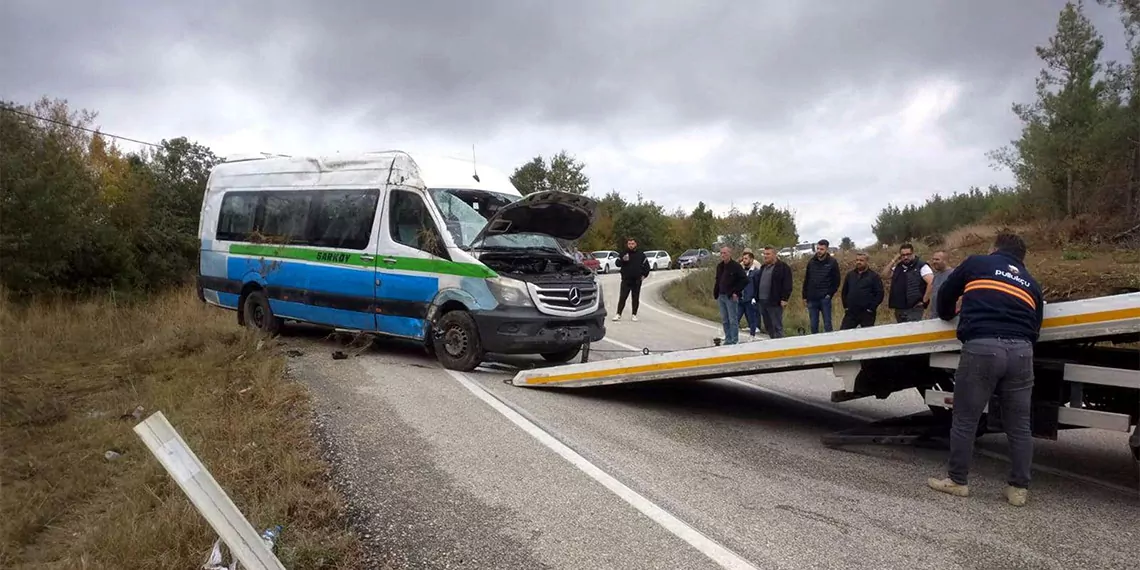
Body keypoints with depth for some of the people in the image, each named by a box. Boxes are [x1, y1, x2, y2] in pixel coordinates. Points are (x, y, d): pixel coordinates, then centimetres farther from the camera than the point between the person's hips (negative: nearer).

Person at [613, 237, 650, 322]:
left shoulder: (640, 254, 5)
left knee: (636, 298, 6)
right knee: (622, 297, -4)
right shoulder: (623, 254, 4)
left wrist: (644, 275, 2)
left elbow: (646, 265, 10)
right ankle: (618, 314, -2)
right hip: (626, 280, -1)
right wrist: (623, 260, -23)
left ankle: (634, 315, 14)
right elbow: (618, 263, -4)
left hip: (637, 281, 1)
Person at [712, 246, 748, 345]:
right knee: (724, 321, 11)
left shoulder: (736, 266, -9)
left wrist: (736, 292, -13)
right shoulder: (719, 266, 12)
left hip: (731, 297, -7)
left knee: (733, 320, -4)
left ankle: (734, 341, 2)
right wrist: (715, 293, 9)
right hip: (721, 296, 7)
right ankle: (728, 340, 19)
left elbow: (744, 279, -11)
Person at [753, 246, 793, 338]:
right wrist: (756, 297, 18)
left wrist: (784, 299, -17)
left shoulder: (783, 267, -6)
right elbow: (758, 283, 25)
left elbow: (787, 285, -11)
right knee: (768, 327, 12)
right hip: (762, 302, 8)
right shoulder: (763, 267, 20)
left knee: (777, 327, -5)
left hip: (774, 303, -8)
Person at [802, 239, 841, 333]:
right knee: (813, 325, 9)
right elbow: (806, 280, 11)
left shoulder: (832, 262, -2)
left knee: (827, 324, 1)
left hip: (825, 299, -3)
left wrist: (830, 294, -8)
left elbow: (836, 281, 0)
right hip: (812, 299, 3)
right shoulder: (811, 261, 8)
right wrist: (805, 296, 8)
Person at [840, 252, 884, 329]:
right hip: (851, 313, 4)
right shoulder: (850, 275, 12)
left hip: (866, 314, -4)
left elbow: (879, 294, -6)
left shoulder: (874, 276, -2)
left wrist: (871, 308, -11)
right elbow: (844, 292, 19)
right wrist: (845, 306, 9)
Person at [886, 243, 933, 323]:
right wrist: (893, 261, 6)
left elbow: (932, 282, -16)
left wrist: (924, 300, -15)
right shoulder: (898, 267, 15)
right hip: (899, 309, 7)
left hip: (914, 309, -7)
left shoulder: (921, 266, -6)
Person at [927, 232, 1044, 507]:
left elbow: (945, 295, 24)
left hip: (981, 347, -4)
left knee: (965, 420, 7)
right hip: (1021, 351, 4)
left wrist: (948, 315, 45)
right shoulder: (1031, 283, 25)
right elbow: (1034, 328, 22)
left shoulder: (976, 263, 17)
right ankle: (1018, 488, 19)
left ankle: (957, 481, 15)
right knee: (1018, 425, 13)